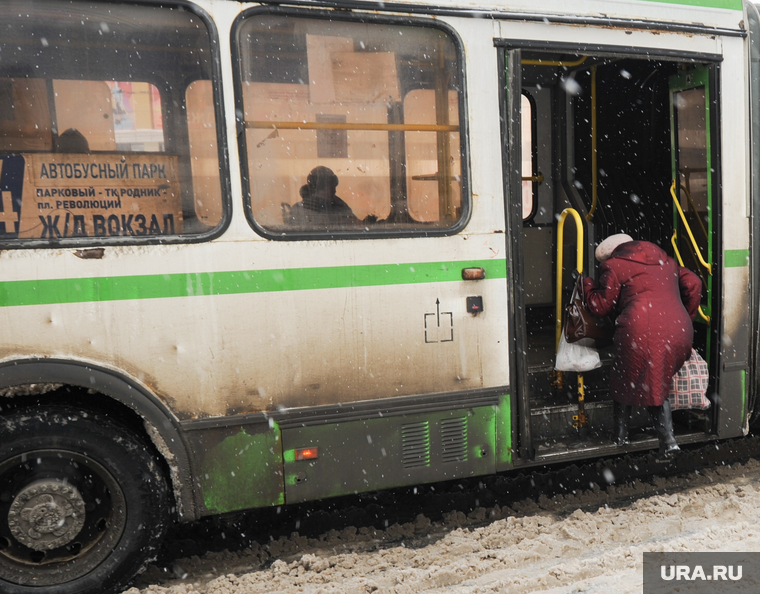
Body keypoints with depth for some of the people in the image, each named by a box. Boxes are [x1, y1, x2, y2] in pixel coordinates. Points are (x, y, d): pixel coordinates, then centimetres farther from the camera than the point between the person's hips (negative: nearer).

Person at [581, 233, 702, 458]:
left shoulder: (614, 266, 8)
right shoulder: (665, 260, 27)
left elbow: (602, 306, 9)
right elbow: (693, 284, 21)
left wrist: (587, 285, 25)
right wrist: (686, 318, 28)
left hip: (641, 332, -6)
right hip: (678, 332, 6)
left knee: (623, 381, 17)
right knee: (656, 383, 21)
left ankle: (621, 434, 26)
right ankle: (667, 438, 9)